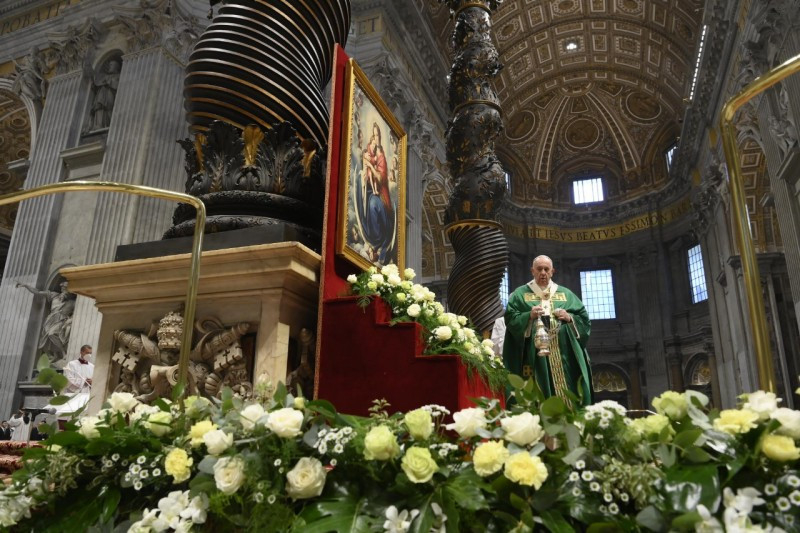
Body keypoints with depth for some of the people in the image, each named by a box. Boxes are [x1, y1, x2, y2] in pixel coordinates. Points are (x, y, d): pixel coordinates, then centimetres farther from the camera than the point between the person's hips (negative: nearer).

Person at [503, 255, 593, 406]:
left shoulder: (565, 293, 17)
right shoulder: (520, 293, 10)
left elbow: (583, 318, 14)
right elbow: (510, 319, 0)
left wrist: (570, 318, -6)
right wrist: (529, 316, -15)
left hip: (563, 352, 3)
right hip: (535, 353, -2)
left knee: (567, 389, -2)